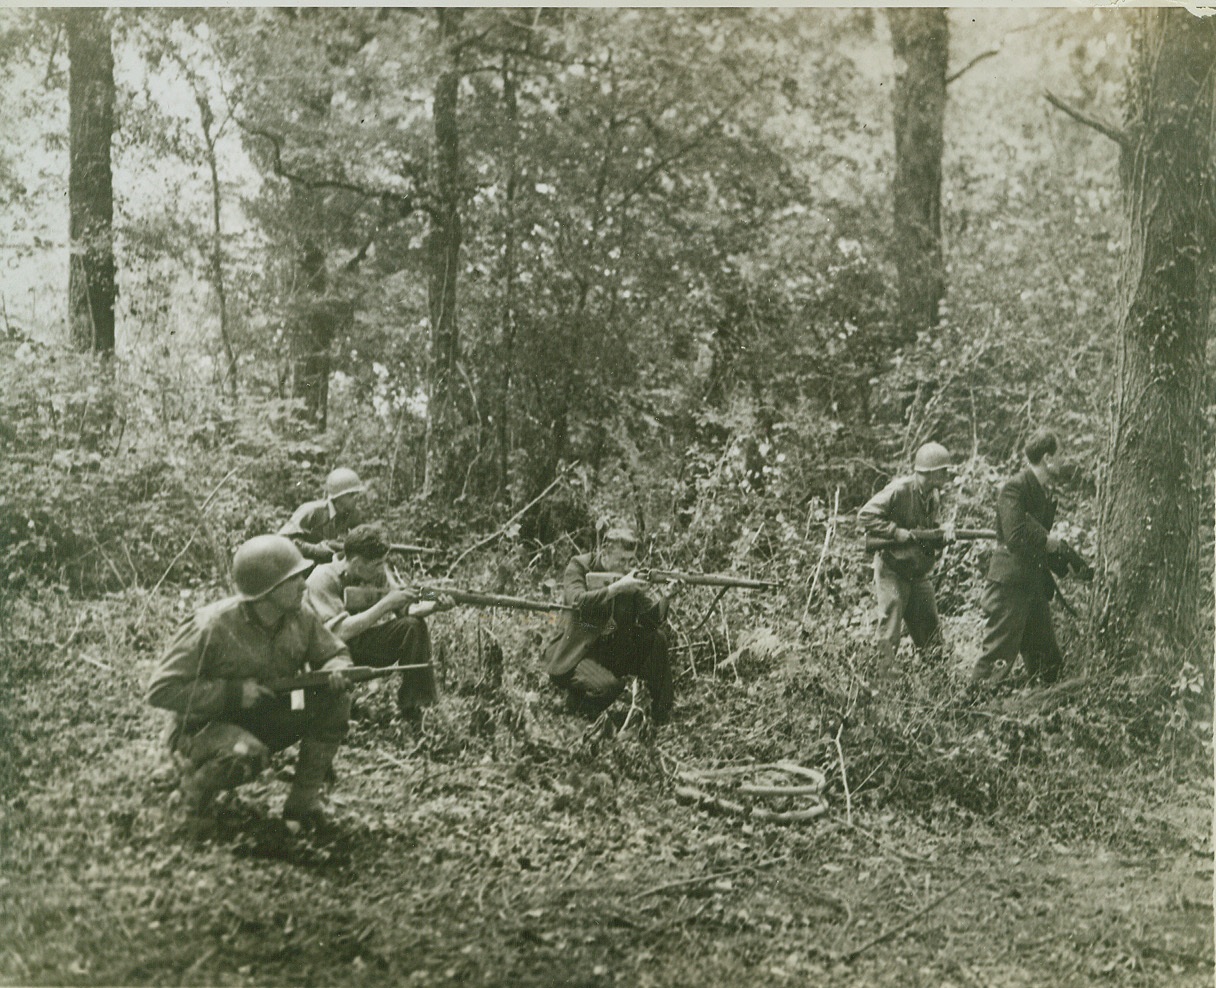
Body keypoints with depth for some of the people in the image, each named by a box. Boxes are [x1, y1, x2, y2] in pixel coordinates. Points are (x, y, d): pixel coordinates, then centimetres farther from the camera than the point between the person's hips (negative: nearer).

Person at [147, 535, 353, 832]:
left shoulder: (302, 618, -9)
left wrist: (335, 671, -20)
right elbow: (161, 690, -25)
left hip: (266, 719, 6)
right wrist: (234, 693, -31)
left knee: (335, 700, -15)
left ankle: (303, 801, -3)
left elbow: (335, 653, 7)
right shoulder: (213, 627, -27)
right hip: (205, 727, -6)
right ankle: (197, 790, -3)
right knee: (246, 755, -39)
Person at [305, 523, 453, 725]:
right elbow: (340, 631, -30)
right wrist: (385, 604, -29)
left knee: (413, 626, -15)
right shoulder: (323, 579, -21)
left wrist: (433, 606, -21)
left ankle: (411, 706, -9)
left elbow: (404, 610, -1)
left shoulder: (377, 573, -2)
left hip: (363, 646, 6)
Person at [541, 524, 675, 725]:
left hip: (613, 651, 5)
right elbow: (578, 601, -33)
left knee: (657, 640, -15)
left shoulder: (631, 574, -1)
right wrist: (617, 587, -36)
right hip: (575, 653, -5)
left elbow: (651, 620, -10)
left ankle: (662, 714, -2)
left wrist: (664, 598, -30)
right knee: (608, 685, -32)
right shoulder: (579, 567, -11)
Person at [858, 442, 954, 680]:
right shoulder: (899, 490, -18)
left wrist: (943, 533, -5)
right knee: (890, 631, -6)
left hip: (919, 572, 7)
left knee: (930, 629, 13)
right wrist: (898, 533, -24)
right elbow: (866, 516, -20)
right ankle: (882, 678, 3)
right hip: (892, 570, -7)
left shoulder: (934, 497, 5)